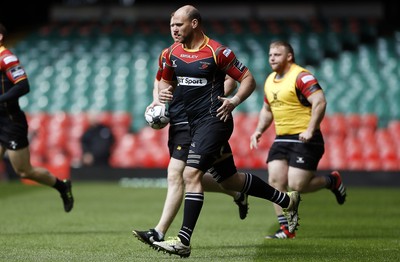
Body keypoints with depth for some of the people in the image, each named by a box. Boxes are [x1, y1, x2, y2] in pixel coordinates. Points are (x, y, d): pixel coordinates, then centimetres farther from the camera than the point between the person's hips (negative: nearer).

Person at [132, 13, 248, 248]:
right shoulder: (167, 55, 12)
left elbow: (231, 81, -8)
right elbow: (160, 80, 28)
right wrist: (156, 100, 9)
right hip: (175, 123, 8)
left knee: (176, 176, -14)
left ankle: (160, 232, -13)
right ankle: (237, 193, 35)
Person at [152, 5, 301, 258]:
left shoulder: (217, 52, -11)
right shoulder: (173, 52, 8)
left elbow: (248, 79, -5)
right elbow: (166, 80, 22)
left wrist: (234, 101, -20)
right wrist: (164, 93, 0)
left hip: (213, 121, -8)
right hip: (193, 123, 8)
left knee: (191, 174, -20)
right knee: (230, 179, 15)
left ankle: (184, 241, -19)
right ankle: (287, 201, 32)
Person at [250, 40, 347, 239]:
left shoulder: (301, 76, -13)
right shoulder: (270, 81, 14)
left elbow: (320, 102, -22)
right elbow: (267, 109, 29)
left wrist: (310, 130, -28)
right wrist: (259, 130, 14)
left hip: (304, 140, -8)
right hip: (282, 139, 8)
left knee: (296, 186, -13)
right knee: (275, 181, -5)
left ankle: (332, 181, 16)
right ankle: (286, 229, 2)